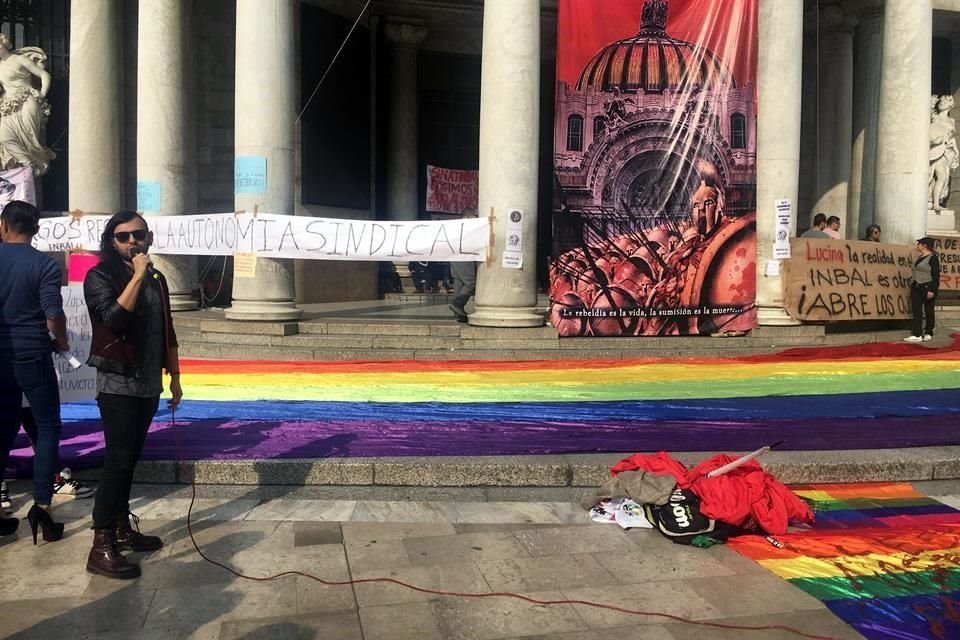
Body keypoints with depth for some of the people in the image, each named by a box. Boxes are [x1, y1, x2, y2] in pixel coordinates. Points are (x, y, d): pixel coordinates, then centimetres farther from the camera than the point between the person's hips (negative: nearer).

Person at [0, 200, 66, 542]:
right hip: (32, 358, -4)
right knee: (48, 428, 6)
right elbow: (53, 317, -16)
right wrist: (62, 342, 3)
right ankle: (41, 504, -2)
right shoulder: (45, 264, -10)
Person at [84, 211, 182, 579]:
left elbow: (167, 333, 15)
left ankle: (121, 528, 23)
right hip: (118, 383, -6)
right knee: (118, 459, -10)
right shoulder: (100, 276, -8)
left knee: (130, 459, 12)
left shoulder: (157, 279, 10)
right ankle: (101, 546, -5)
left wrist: (174, 378, 15)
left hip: (149, 384, 6)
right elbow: (114, 320, -25)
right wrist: (137, 276, -22)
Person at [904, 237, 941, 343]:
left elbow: (936, 275, -14)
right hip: (916, 287, 7)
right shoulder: (920, 257, 14)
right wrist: (912, 285, 15)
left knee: (928, 311, 3)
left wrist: (932, 290, -20)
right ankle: (917, 335, -1)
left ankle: (928, 333, 13)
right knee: (916, 311, 1)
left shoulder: (933, 258, -9)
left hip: (927, 288, -7)